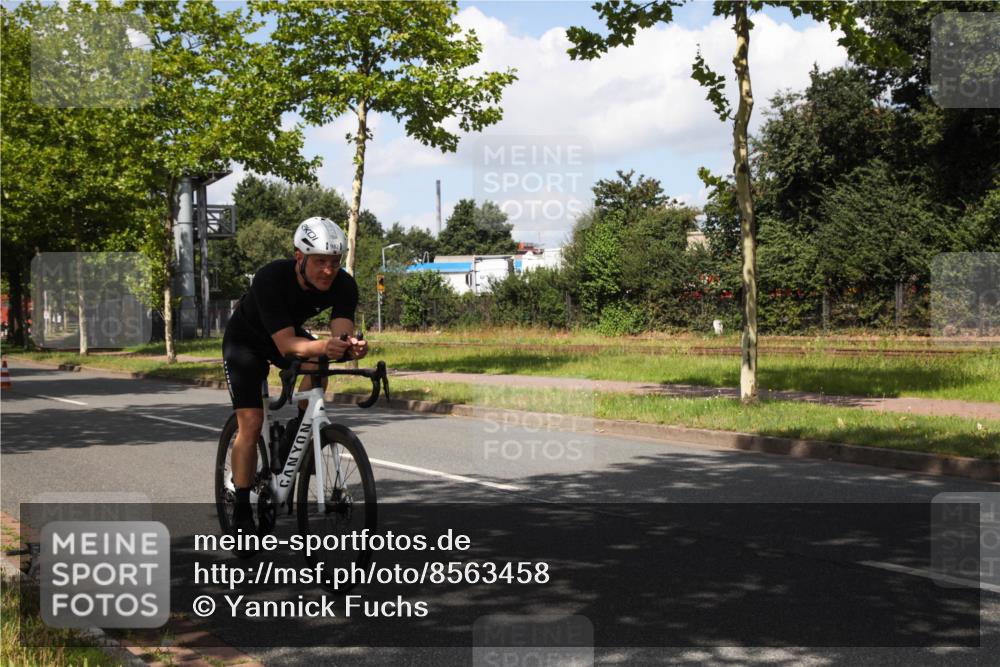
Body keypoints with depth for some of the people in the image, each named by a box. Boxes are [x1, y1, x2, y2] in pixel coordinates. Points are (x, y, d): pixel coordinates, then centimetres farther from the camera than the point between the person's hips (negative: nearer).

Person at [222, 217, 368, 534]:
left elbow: (341, 332, -34)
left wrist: (350, 347, -58)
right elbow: (286, 344, -44)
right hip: (246, 340, -4)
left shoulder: (344, 285, -25)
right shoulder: (270, 279, -37)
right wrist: (321, 346, -63)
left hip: (291, 333, 4)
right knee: (250, 423, -14)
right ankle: (242, 512, -3)